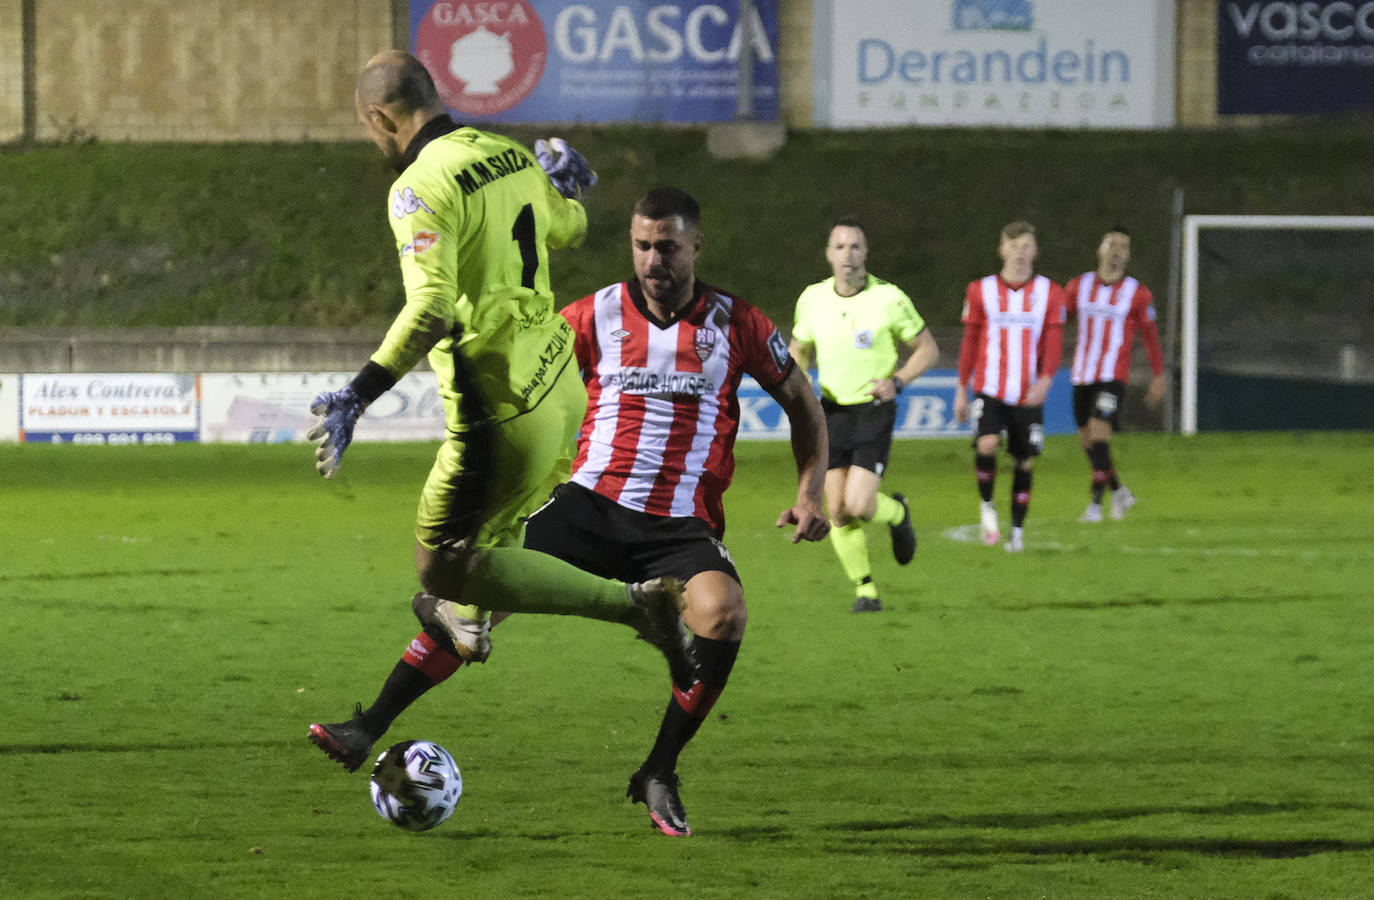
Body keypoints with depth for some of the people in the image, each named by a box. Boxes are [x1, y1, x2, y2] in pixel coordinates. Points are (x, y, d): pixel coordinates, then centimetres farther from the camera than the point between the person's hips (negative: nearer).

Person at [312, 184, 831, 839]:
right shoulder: (596, 316, 4)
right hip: (592, 503, 1)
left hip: (682, 526, -1)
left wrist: (810, 496, 2)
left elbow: (803, 403, 15)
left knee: (724, 611, -31)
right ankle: (368, 728, -8)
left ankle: (659, 774, -14)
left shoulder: (734, 324, 3)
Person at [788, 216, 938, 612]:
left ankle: (897, 513, 21)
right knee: (837, 510, -2)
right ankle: (865, 590, 14)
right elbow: (799, 350, 16)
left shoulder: (890, 298, -11)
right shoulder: (813, 299, -1)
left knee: (858, 506, -15)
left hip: (874, 412, -4)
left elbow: (928, 349, -1)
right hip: (831, 412, 4)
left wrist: (897, 381, -18)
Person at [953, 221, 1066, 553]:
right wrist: (961, 391, 9)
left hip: (1029, 395, 1)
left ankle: (1017, 529, 18)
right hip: (989, 389, -1)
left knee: (1025, 462, 4)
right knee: (987, 444, -24)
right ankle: (986, 506, -1)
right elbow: (970, 343, 9)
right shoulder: (981, 291, 4)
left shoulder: (1049, 293, 4)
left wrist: (1046, 379, -17)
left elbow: (1053, 342, 1)